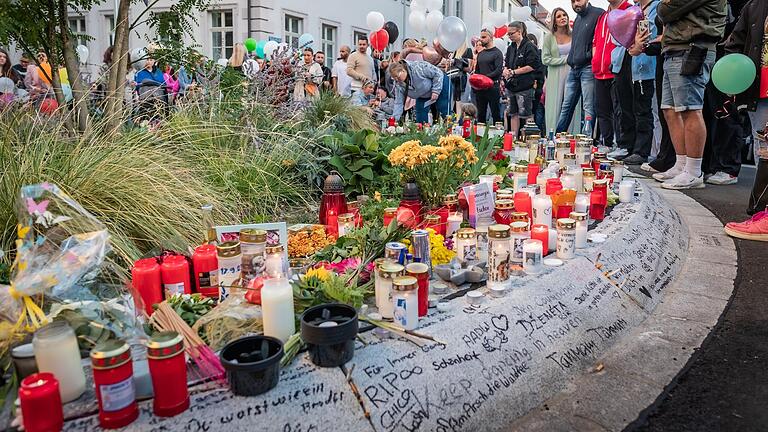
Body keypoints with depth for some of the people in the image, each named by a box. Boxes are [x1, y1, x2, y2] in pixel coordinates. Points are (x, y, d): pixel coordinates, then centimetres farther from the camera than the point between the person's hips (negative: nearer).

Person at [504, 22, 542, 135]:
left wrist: (514, 72, -13)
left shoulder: (529, 47, -7)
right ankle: (513, 137, 18)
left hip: (525, 87, -8)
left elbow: (532, 66, -14)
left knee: (525, 115, -6)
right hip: (512, 86, 8)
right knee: (513, 114, 11)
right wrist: (506, 70, -5)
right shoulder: (511, 48, 16)